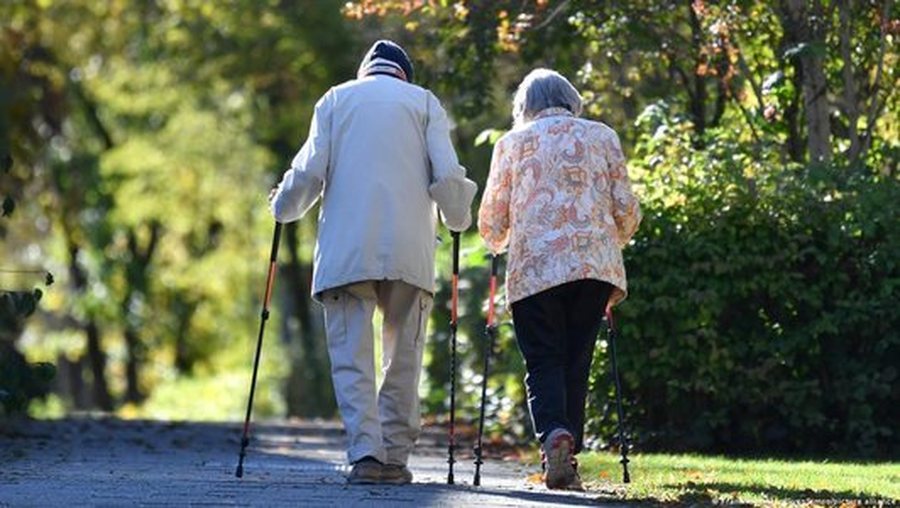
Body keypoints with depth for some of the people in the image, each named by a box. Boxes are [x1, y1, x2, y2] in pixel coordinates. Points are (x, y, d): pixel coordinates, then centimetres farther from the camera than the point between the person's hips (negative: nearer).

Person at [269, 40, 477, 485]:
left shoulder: (335, 100, 14)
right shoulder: (424, 102, 13)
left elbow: (309, 171, 4)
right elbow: (447, 176, 2)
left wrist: (284, 208, 22)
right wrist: (458, 219, 20)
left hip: (345, 250, 0)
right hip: (409, 249, 0)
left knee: (351, 355, -1)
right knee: (403, 357, 9)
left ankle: (366, 453, -16)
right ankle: (395, 457, 7)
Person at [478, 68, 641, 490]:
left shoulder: (512, 143, 11)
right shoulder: (603, 137, 14)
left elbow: (491, 222, 11)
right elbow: (627, 210, 10)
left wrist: (500, 245, 33)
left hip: (534, 267, -1)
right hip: (595, 264, 1)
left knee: (543, 361, 0)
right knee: (576, 363, 9)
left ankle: (553, 433, -27)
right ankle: (567, 459, 3)